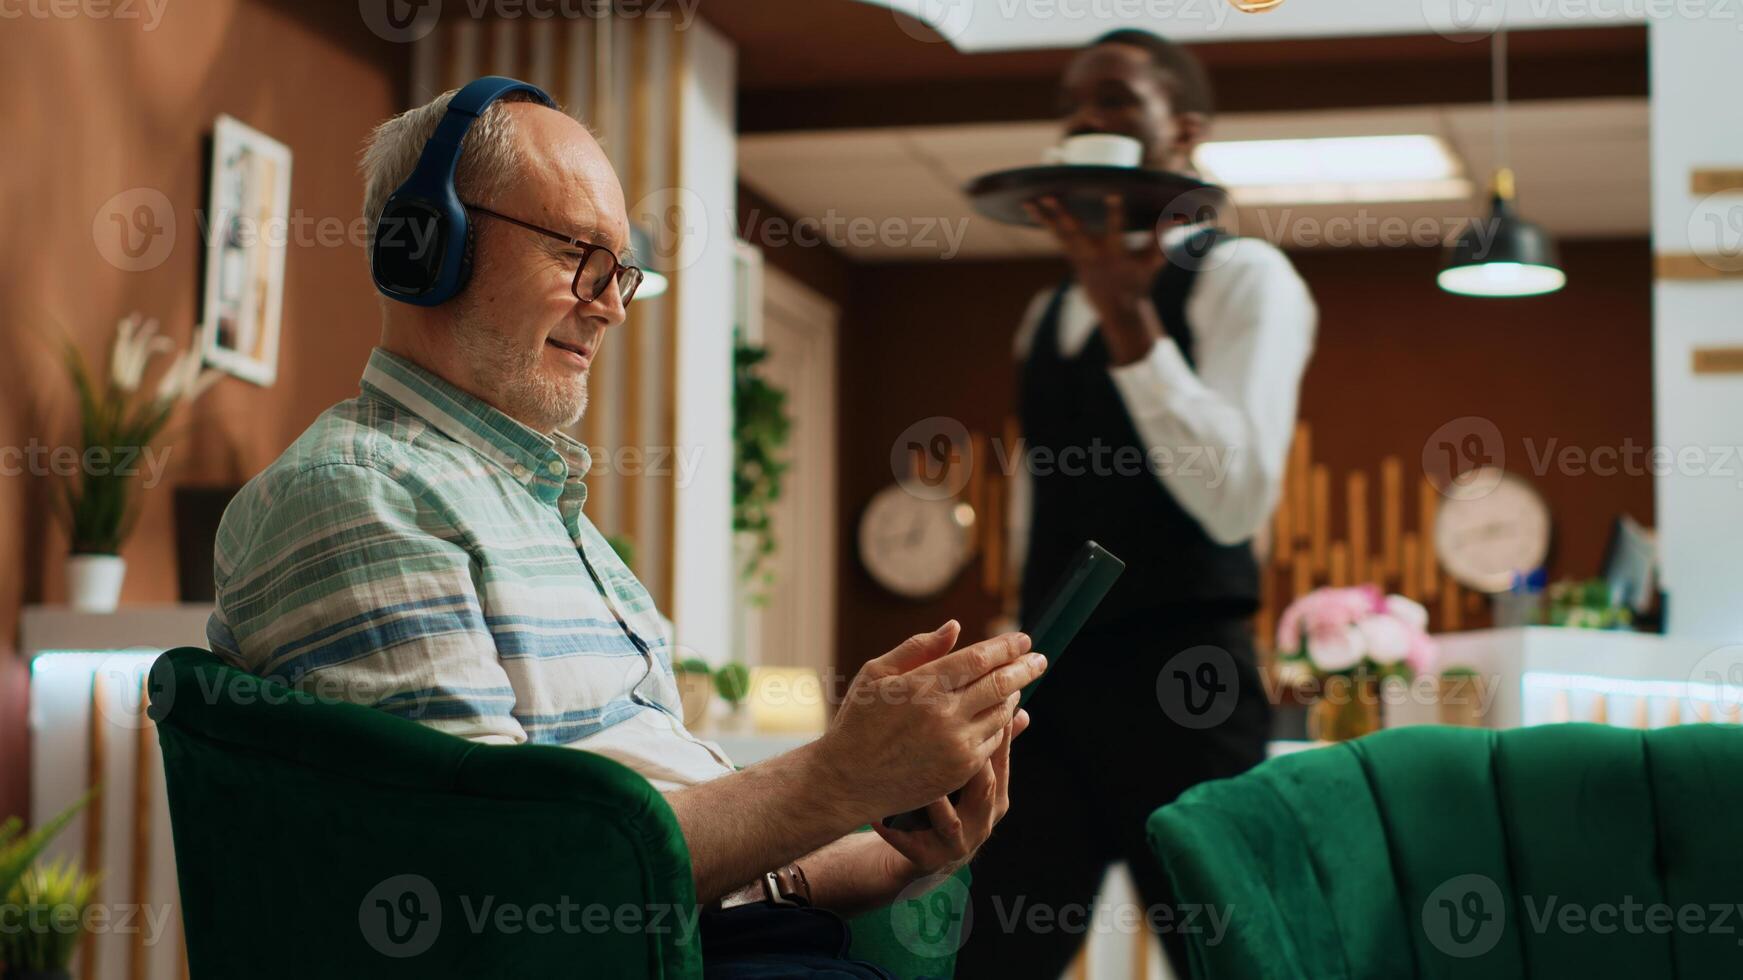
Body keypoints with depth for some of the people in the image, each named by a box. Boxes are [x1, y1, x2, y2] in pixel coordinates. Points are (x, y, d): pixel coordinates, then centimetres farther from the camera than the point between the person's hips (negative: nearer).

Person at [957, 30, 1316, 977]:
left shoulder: (1242, 276, -2)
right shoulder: (1047, 313, 19)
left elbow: (1237, 500, -17)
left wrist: (1126, 315, -23)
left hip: (1178, 681, -6)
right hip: (1053, 679, 6)